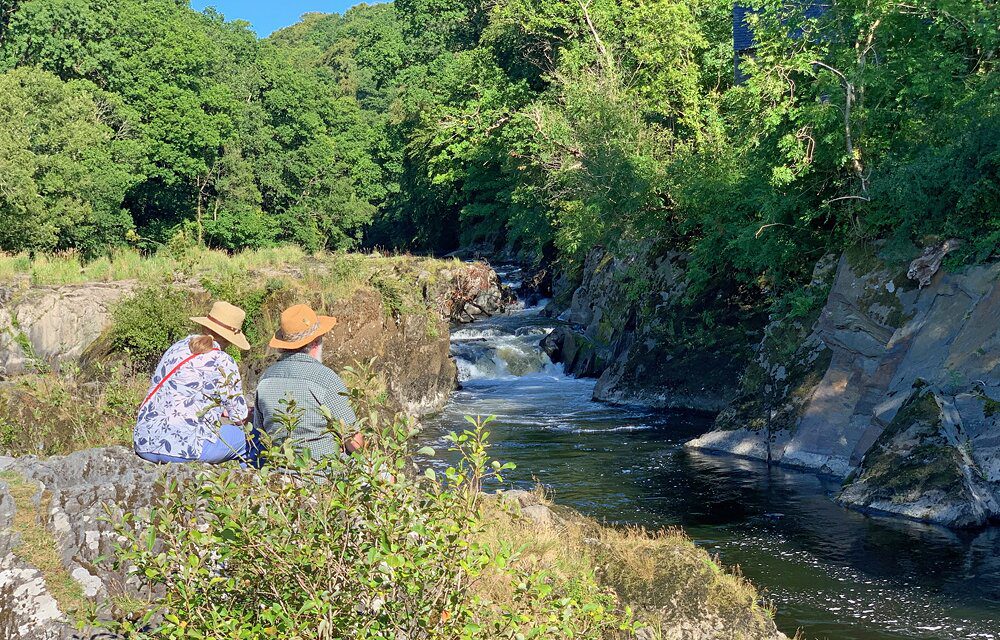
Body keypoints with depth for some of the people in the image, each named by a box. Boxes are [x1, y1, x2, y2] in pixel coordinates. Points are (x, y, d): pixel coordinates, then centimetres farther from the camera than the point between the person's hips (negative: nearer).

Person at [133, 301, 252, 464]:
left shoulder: (179, 346, 13)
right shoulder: (223, 364, -7)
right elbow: (239, 416, 2)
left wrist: (220, 410, 28)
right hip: (180, 447, -8)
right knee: (242, 437, 11)